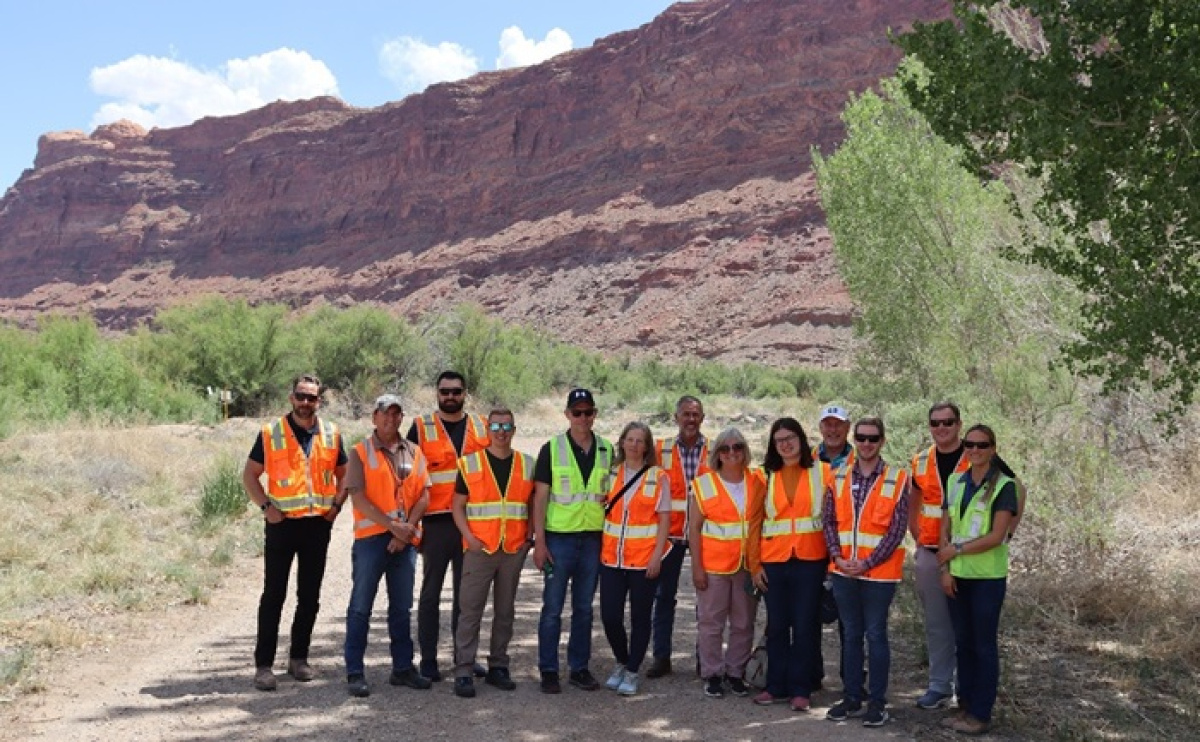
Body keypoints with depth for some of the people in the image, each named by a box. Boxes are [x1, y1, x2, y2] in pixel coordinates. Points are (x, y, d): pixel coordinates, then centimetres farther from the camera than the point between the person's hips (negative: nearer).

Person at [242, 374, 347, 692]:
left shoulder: (331, 434, 6)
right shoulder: (270, 433, -2)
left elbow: (343, 474, 17)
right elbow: (249, 475, 3)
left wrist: (336, 504, 2)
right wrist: (265, 506, -9)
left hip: (318, 523, 3)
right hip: (282, 523, -3)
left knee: (310, 596, 9)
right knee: (273, 595, -1)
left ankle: (299, 658, 21)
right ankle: (264, 664, 5)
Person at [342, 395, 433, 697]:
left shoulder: (414, 453, 10)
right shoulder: (360, 452, -1)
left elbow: (423, 496, 5)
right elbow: (358, 498, -10)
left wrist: (407, 529, -9)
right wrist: (393, 525, -14)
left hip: (406, 540, 4)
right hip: (371, 538, -4)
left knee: (402, 608, 11)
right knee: (361, 607, 0)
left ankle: (403, 668, 21)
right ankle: (355, 672, 7)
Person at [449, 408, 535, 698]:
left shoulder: (527, 465, 9)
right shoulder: (470, 463, 2)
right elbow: (458, 506, 3)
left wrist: (529, 537, 2)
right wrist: (470, 538, -10)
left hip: (514, 550, 3)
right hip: (479, 549, -2)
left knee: (505, 611, 10)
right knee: (470, 611, -4)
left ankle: (498, 667, 20)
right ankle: (463, 672, 0)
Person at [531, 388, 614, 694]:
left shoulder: (606, 450, 8)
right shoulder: (552, 448, -2)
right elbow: (540, 497, -4)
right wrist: (539, 541, -9)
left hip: (593, 538, 3)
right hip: (559, 537, -3)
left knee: (584, 608, 11)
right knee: (552, 607, 2)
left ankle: (580, 667, 21)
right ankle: (548, 670, 12)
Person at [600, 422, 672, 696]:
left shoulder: (658, 477, -1)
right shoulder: (611, 474, 7)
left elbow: (664, 519, -2)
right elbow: (602, 511, 10)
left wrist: (657, 555, -10)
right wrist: (599, 549, 1)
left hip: (645, 559, -2)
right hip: (612, 558, 3)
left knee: (640, 617, 5)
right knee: (610, 616, 1)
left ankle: (632, 672, 19)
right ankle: (621, 662, 26)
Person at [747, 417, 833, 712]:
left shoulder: (822, 472, 1)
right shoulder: (765, 476, 5)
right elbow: (754, 523, 4)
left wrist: (834, 556, -10)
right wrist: (755, 564, 0)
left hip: (811, 560, -1)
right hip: (774, 561, 2)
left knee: (805, 626, 4)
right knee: (777, 625, 9)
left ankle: (800, 690, 14)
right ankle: (777, 687, 20)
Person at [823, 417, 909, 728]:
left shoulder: (897, 480, -6)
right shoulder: (839, 477, 6)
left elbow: (897, 531, -10)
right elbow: (829, 521, 5)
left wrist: (867, 563, -14)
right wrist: (837, 556, -9)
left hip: (879, 572, -3)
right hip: (843, 572, 4)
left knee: (876, 635, 4)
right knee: (851, 635, 12)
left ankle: (877, 702, 15)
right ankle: (851, 697, 22)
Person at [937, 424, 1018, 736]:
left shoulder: (1004, 485, -8)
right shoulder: (955, 482, 8)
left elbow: (997, 536, -14)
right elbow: (946, 530, 7)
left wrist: (957, 549, -12)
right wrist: (946, 568, -1)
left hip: (988, 578, -5)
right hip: (957, 576, 5)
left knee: (984, 644, 3)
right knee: (963, 642, 11)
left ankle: (981, 714, 12)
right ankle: (965, 706, 22)